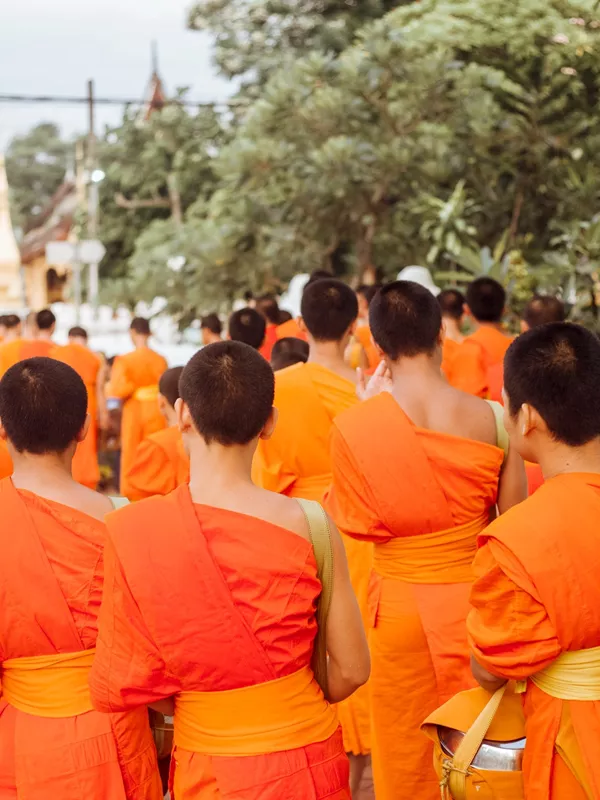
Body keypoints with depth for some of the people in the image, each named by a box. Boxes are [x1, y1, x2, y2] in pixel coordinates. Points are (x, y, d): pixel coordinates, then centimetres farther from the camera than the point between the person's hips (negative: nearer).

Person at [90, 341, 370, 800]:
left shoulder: (130, 532, -17)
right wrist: (292, 706, 9)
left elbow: (116, 687, -10)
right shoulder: (306, 522, -17)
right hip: (305, 756, 0)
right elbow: (351, 671, -10)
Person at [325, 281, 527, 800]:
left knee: (405, 757, 18)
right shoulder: (490, 417, -13)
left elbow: (353, 523, -5)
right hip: (473, 597, 1)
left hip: (400, 604, -1)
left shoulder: (352, 427, -17)